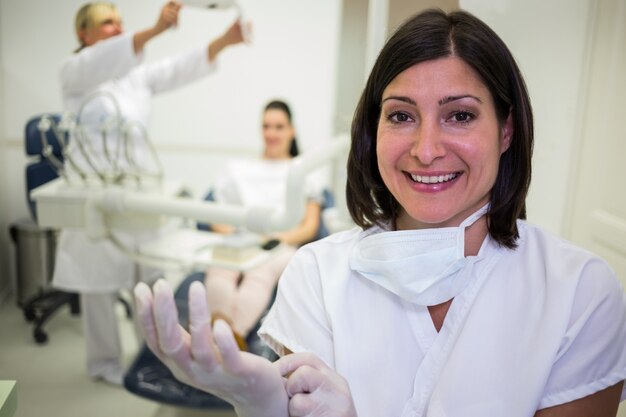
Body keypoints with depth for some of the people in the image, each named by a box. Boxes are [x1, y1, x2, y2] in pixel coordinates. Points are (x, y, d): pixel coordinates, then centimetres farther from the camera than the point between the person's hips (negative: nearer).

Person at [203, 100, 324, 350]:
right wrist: (232, 235, -1)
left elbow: (310, 227, 14)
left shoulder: (304, 173, 24)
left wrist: (278, 238, -8)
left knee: (259, 273, -41)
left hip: (281, 248, -2)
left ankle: (232, 336, -65)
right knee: (220, 271, -37)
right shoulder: (237, 169, 31)